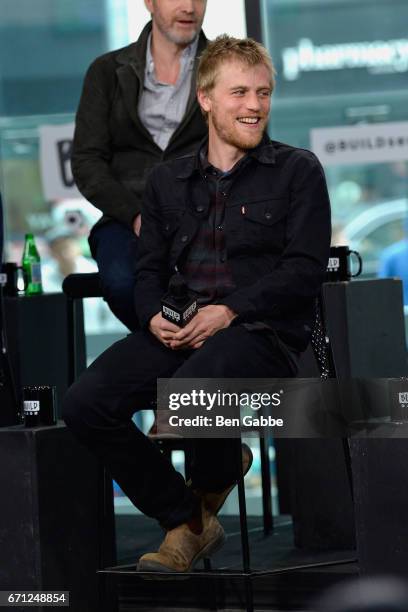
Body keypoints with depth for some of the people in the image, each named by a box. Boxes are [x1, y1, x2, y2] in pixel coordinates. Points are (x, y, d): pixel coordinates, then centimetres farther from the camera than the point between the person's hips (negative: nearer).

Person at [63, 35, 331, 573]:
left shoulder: (298, 171, 7)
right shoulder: (168, 180, 20)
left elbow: (305, 270, -3)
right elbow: (150, 269, 19)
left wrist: (229, 312, -14)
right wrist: (154, 317, -5)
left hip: (264, 331, -5)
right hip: (179, 330, 5)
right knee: (84, 403, -20)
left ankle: (211, 490, 3)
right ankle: (185, 522, -4)